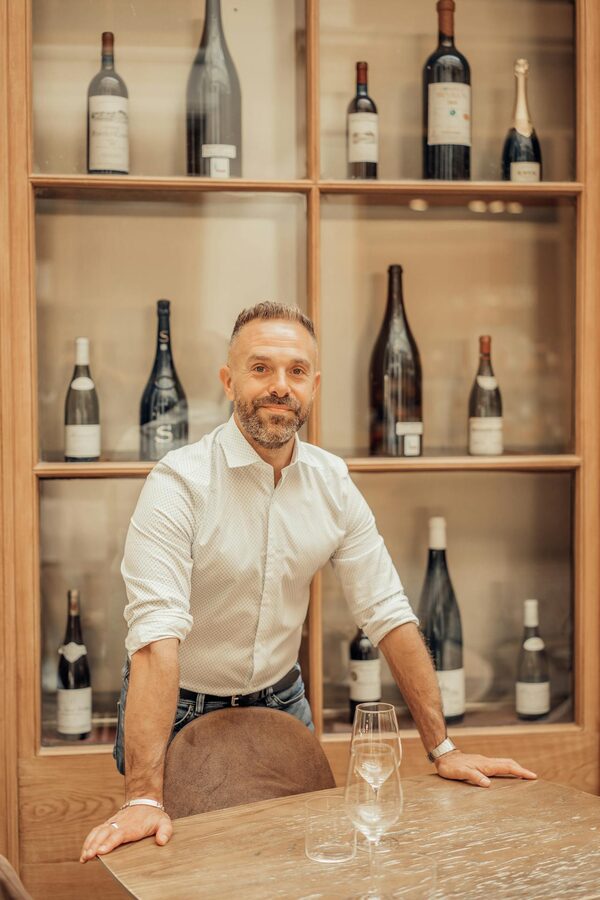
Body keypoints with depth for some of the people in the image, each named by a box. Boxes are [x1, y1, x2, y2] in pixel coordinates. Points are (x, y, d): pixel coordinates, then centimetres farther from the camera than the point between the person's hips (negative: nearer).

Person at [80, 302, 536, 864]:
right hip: (182, 712, -4)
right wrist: (143, 798, -37)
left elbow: (388, 615, -2)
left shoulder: (333, 483, -5)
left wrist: (442, 748, -5)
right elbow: (156, 635, -30)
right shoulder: (179, 484, -21)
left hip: (280, 702, 5)